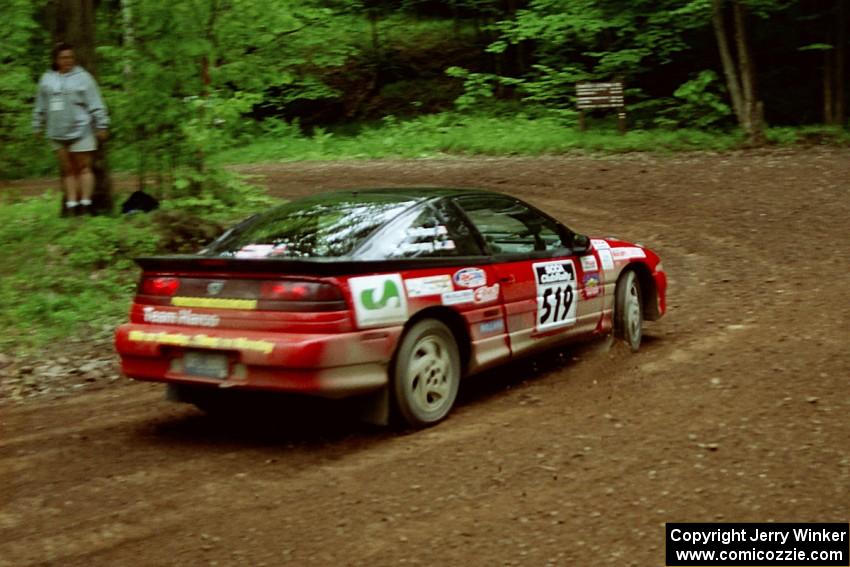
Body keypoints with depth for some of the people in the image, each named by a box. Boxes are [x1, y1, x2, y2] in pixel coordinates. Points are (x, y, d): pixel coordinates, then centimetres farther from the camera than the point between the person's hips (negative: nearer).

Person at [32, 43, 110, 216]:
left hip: (80, 131, -4)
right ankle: (71, 206, 13)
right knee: (67, 170, 8)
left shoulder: (82, 77, -4)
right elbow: (40, 107, 16)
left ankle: (85, 205, 4)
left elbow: (96, 105, -5)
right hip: (57, 133, 4)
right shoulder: (47, 79, 9)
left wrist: (101, 126, -8)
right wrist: (37, 126, 16)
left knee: (83, 168, 0)